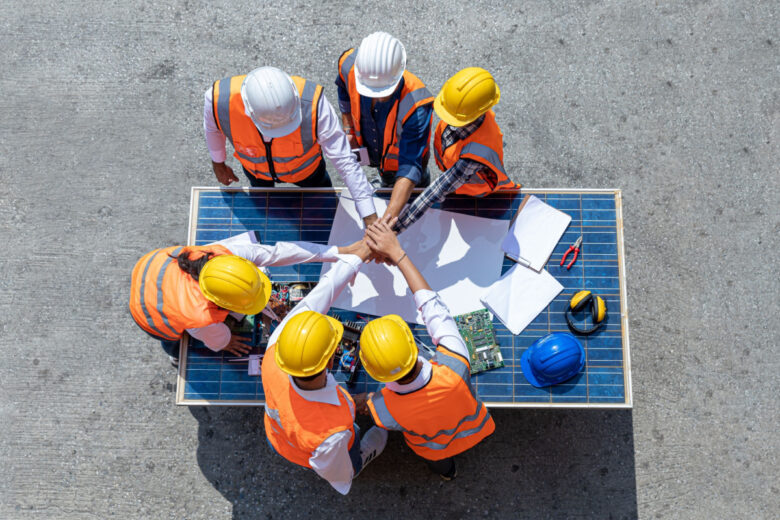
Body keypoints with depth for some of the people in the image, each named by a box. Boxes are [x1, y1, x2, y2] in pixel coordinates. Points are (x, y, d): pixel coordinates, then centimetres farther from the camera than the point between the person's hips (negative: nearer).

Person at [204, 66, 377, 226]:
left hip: (304, 167, -1)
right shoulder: (219, 99, -40)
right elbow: (212, 127, -12)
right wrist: (218, 163, 6)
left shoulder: (312, 102, -46)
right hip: (255, 168, 2)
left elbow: (346, 161, -39)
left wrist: (371, 219, -39)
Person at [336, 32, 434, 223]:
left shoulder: (416, 106, -47)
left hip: (401, 159, -3)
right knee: (387, 181, 36)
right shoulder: (349, 65, -34)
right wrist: (348, 128, 3)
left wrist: (388, 218, -56)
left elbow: (409, 167, -48)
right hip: (373, 151, 3)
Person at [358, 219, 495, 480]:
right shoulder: (455, 368, -46)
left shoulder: (383, 411, -45)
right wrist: (397, 252, -29)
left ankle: (446, 469, 63)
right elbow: (431, 302, -35)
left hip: (434, 449, -1)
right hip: (474, 429, 2)